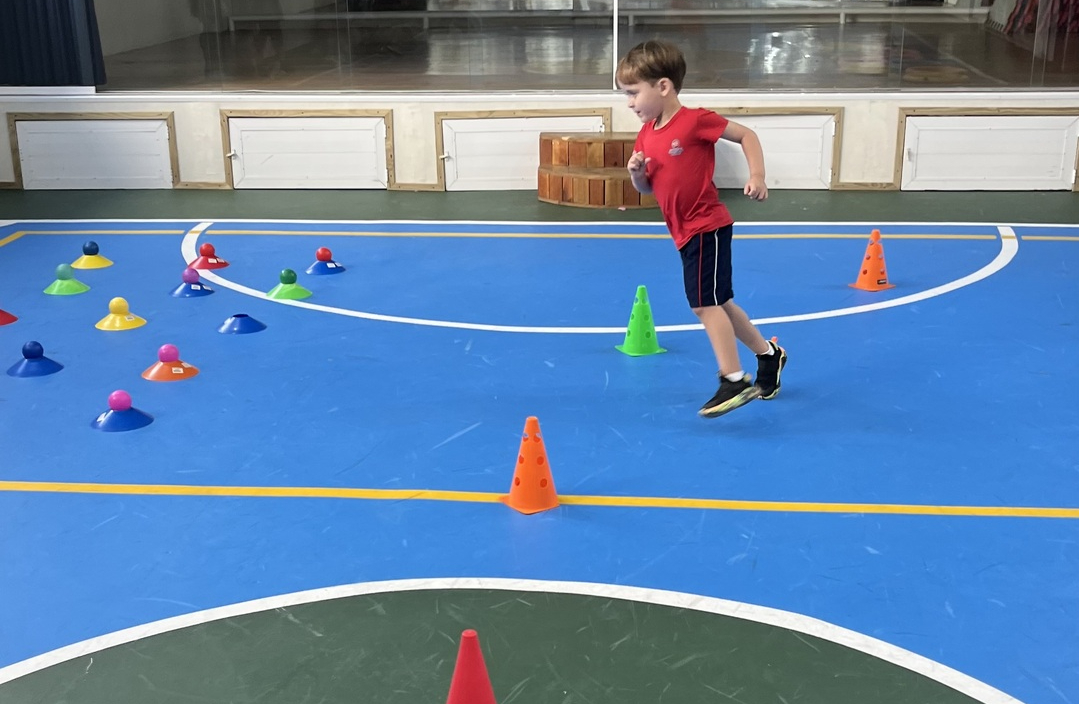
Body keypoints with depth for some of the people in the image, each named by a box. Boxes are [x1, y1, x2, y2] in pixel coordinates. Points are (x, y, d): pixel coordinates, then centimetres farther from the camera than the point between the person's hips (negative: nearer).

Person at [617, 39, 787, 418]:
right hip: (686, 232, 9)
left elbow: (746, 134, -7)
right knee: (717, 302, 16)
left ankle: (734, 381, -5)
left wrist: (757, 177, -17)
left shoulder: (695, 120, -16)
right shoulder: (646, 135, 6)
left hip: (706, 227, -9)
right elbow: (646, 188, 13)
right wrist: (637, 172, -8)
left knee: (705, 303, -11)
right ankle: (768, 354, 33)